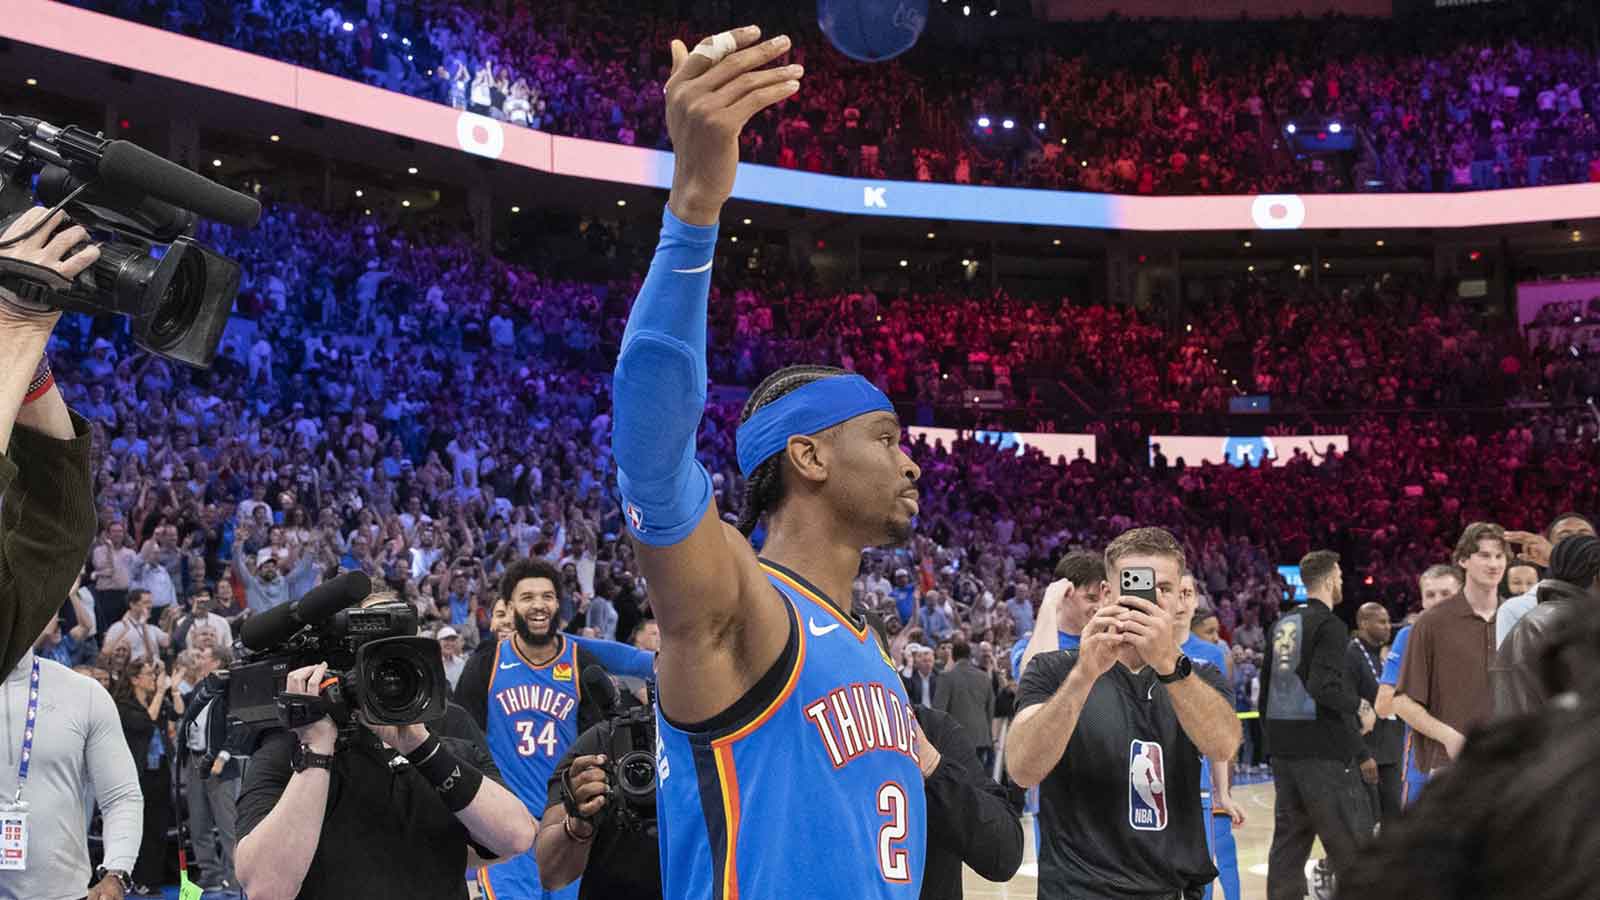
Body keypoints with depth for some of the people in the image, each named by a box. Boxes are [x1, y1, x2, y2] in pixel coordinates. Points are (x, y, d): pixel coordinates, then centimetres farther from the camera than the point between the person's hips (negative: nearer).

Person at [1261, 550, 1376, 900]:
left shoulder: (1280, 625, 13)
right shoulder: (1329, 625, -11)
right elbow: (1326, 687, -22)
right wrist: (1361, 706, -6)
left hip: (1283, 749, 8)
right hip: (1323, 750, -8)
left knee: (1288, 842, 11)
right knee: (1353, 846, -3)